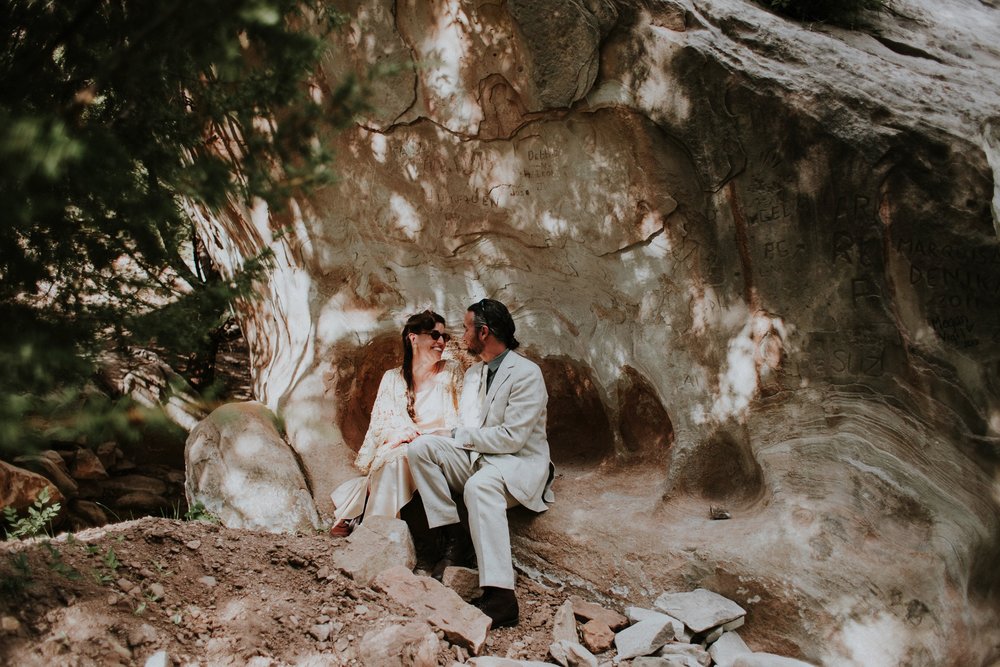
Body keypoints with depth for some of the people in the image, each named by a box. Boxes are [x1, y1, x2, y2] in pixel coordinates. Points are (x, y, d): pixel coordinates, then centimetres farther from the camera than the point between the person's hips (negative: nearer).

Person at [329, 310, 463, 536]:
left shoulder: (451, 371, 5)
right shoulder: (393, 378, 11)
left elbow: (456, 424, 1)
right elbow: (377, 425, 9)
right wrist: (396, 434, -14)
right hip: (397, 451, 2)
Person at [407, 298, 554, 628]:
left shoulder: (526, 373, -11)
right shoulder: (473, 373, 18)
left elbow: (512, 437, -19)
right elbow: (464, 428, 17)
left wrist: (462, 436, -11)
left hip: (520, 463, -8)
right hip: (477, 458, 8)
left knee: (479, 486, -41)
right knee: (420, 447, -15)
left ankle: (500, 595, -50)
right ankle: (450, 533, -17)